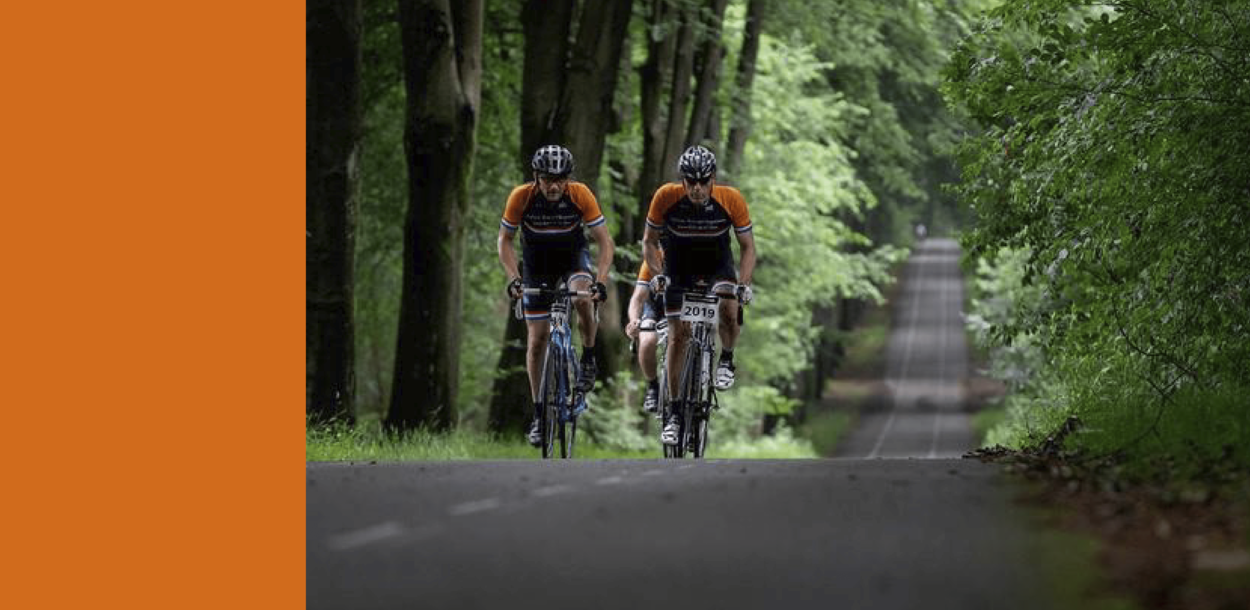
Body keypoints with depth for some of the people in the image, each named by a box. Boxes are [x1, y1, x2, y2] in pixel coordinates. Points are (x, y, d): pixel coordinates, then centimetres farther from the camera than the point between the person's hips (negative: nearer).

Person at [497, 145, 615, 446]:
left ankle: (589, 359, -8)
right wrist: (513, 277, -26)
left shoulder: (580, 195, -26)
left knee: (582, 298, -34)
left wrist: (600, 280, -34)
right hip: (537, 263, 1)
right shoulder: (522, 196, -25)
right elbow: (504, 241, -12)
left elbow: (605, 242, -21)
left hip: (574, 255, -1)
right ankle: (539, 413, 12)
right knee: (537, 339, 0)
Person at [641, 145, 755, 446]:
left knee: (728, 306, -30)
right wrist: (658, 274, -26)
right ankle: (675, 411, 5)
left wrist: (744, 283, -27)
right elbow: (649, 241, -11)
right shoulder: (666, 197, -26)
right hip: (679, 265, 0)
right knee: (678, 335, -5)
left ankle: (726, 360, 0)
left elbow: (748, 246, -14)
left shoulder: (731, 200, -26)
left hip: (717, 263, 0)